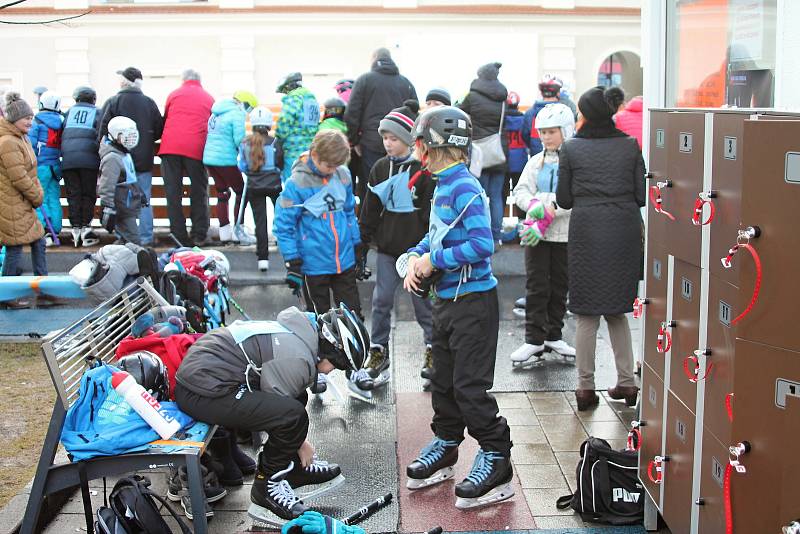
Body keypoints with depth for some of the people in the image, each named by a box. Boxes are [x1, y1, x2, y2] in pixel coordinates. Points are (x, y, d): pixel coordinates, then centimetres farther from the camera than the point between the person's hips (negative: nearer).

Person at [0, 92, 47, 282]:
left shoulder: (21, 138, 12)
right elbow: (19, 178, -23)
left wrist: (38, 192, 7)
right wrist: (37, 197, -11)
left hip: (22, 203, 10)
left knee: (38, 241, 14)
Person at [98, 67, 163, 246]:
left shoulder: (113, 102, -6)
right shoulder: (149, 103, -1)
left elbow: (102, 130, -7)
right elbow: (159, 130, 3)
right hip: (144, 160, 1)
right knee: (144, 200, 7)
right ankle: (146, 238, 8)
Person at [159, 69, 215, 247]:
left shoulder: (174, 94, 15)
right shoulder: (209, 99, 15)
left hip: (171, 146, 0)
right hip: (196, 149, 0)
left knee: (173, 192, 4)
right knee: (199, 192, 9)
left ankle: (179, 236, 2)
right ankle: (199, 235, 8)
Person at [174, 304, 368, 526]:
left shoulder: (298, 332, 10)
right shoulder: (296, 359, -21)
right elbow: (282, 414, -11)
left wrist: (297, 442, 23)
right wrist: (300, 444, 6)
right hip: (202, 393, -11)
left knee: (297, 398, 17)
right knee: (293, 413, -22)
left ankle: (294, 470, 22)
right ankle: (266, 487, -3)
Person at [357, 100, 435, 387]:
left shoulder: (424, 169, -9)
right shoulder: (380, 168, 7)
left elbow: (431, 212, -9)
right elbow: (370, 210, 12)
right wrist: (362, 244, 9)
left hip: (416, 247, -4)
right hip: (387, 247, 5)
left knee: (423, 300, 6)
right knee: (381, 300, 5)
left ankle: (433, 349, 21)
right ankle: (378, 352, 16)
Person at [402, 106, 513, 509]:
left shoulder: (465, 189, -19)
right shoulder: (441, 187, 10)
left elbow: (482, 245, -27)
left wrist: (434, 260, -19)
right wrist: (416, 258, 2)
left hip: (473, 301, -9)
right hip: (446, 299, 9)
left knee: (470, 386, -6)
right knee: (443, 380, 18)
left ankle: (496, 463, 4)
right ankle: (445, 447, 33)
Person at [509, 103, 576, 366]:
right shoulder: (536, 162, 9)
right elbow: (521, 191, 2)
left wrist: (549, 212, -22)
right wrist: (534, 205, -18)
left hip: (565, 235, -2)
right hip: (536, 235, 2)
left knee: (559, 287, 10)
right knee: (536, 286, 1)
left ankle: (553, 336, 24)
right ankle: (534, 339, 7)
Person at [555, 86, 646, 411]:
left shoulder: (571, 149, -3)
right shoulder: (630, 146, 1)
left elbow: (563, 200, 1)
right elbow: (641, 195, 2)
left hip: (587, 232, -2)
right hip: (625, 232, 2)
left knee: (587, 315, 6)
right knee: (617, 311, 16)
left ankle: (585, 388, 9)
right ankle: (626, 382, 17)